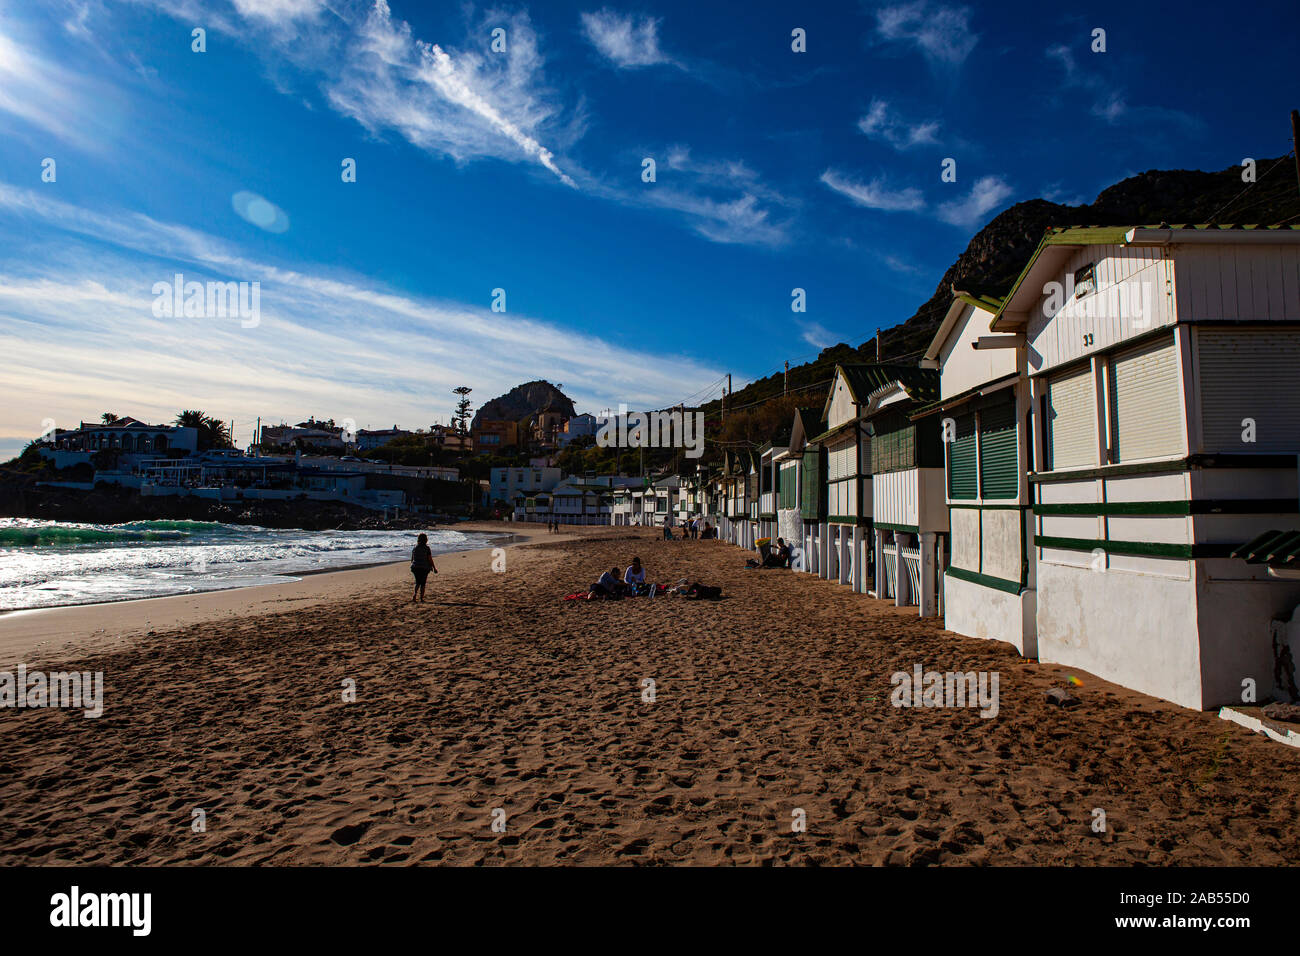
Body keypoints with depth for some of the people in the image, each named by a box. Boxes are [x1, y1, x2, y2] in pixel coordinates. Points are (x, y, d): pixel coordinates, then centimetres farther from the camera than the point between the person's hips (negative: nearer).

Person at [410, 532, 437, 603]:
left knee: (418, 583, 17)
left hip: (416, 568, 3)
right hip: (424, 568, -3)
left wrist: (413, 566, 24)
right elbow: (430, 560, -11)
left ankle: (415, 595, -3)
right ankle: (421, 599, 11)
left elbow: (412, 559, 7)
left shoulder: (415, 548, 1)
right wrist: (434, 568, -1)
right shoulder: (427, 548, -12)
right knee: (422, 584, 7)